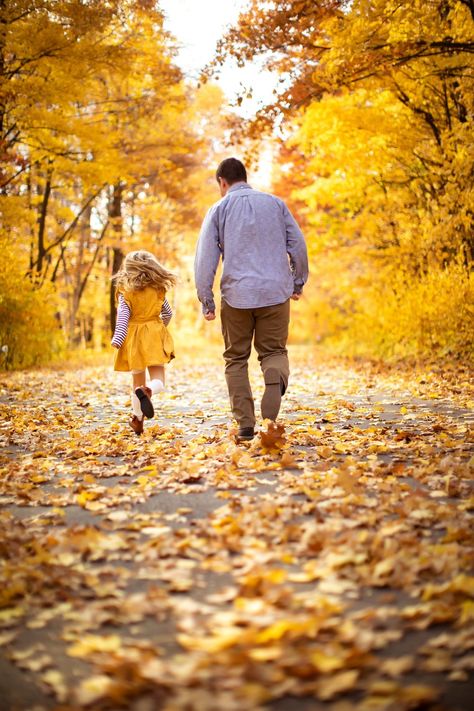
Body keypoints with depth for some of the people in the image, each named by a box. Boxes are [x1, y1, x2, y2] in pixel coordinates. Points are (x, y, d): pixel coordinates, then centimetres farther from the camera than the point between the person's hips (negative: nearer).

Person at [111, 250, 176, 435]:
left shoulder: (125, 292, -4)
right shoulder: (159, 289, 3)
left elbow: (123, 317, -13)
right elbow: (167, 314, 13)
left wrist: (117, 339, -15)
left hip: (133, 339, 0)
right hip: (154, 337, 0)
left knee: (137, 381, 13)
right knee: (158, 380, -1)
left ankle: (137, 419, 18)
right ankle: (148, 390, -35)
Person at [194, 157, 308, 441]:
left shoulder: (219, 209, 5)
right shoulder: (275, 203, 10)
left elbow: (205, 259, 0)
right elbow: (298, 244, 8)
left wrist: (207, 301, 3)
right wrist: (298, 282, 20)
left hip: (236, 294, -1)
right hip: (276, 292, 1)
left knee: (237, 358, 10)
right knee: (274, 350, 12)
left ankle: (246, 425, 5)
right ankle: (276, 376, -21)